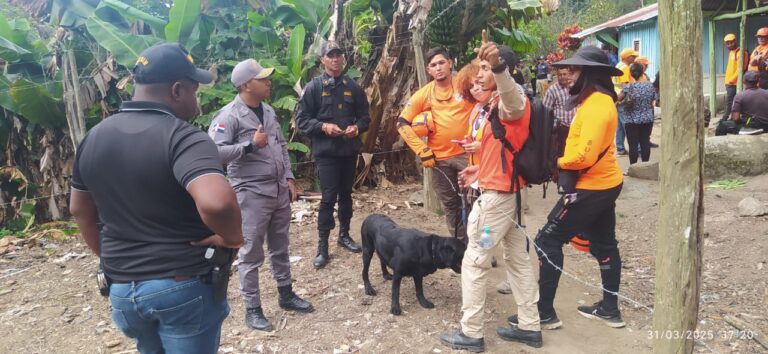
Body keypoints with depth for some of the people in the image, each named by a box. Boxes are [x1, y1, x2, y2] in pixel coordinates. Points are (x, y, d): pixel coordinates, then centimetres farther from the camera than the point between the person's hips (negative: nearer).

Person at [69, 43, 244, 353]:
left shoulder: (93, 138, 3)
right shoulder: (183, 138, -21)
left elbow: (80, 209, 14)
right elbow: (216, 203, -39)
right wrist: (233, 238, -19)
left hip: (122, 287, 6)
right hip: (184, 286, -6)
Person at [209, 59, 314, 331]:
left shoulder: (268, 111, 10)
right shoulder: (229, 116, -15)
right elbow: (214, 152, -24)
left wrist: (289, 178, 12)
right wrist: (251, 145, -23)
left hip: (280, 191, 7)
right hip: (252, 194, -7)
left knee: (280, 248, 19)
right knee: (251, 253, 4)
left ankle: (286, 294, 34)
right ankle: (252, 309, 17)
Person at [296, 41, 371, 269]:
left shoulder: (353, 87, 6)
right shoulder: (313, 87, -3)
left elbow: (365, 117, 10)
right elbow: (302, 120, -4)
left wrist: (357, 127, -11)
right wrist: (323, 126, -19)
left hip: (349, 149, 4)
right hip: (326, 151, -4)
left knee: (346, 194, 14)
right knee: (329, 197, -5)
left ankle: (344, 235, 29)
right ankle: (322, 246, 3)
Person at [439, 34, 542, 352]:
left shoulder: (510, 101, -16)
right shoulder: (499, 103, 15)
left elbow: (511, 92, -44)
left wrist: (499, 64, -62)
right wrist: (482, 168, 19)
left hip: (497, 194, -11)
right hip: (508, 190, 11)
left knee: (474, 262, 0)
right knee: (517, 258, 15)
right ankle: (530, 327, 26)